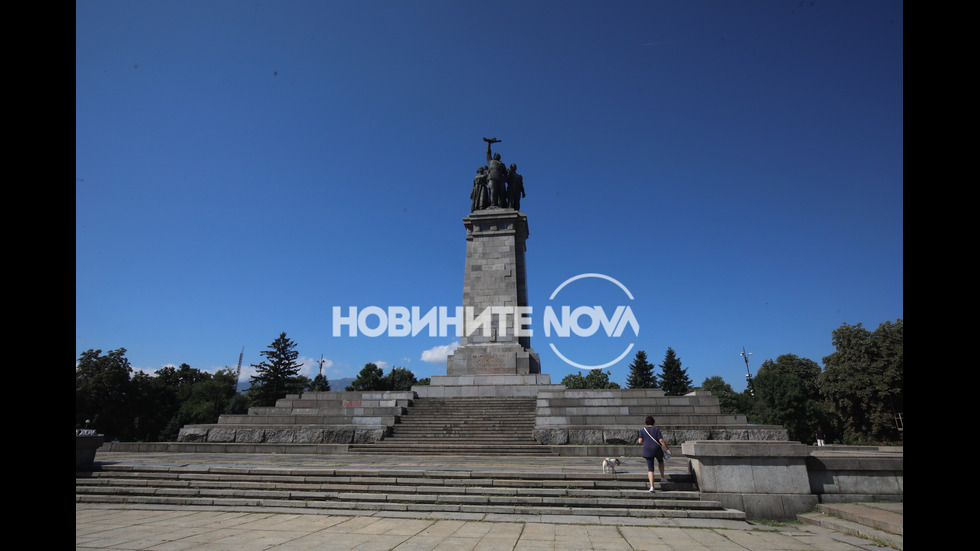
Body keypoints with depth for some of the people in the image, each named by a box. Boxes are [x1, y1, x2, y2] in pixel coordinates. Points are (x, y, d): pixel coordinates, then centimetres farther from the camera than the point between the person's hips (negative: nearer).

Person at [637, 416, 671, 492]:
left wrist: (639, 440, 18)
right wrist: (667, 449, -5)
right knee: (660, 461, 33)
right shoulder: (656, 430, -3)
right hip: (657, 450, 0)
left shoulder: (642, 430, 1)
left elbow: (640, 441, -3)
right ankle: (662, 476, 39)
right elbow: (661, 441, -12)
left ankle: (652, 486, -7)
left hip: (648, 451, 0)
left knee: (650, 469, 4)